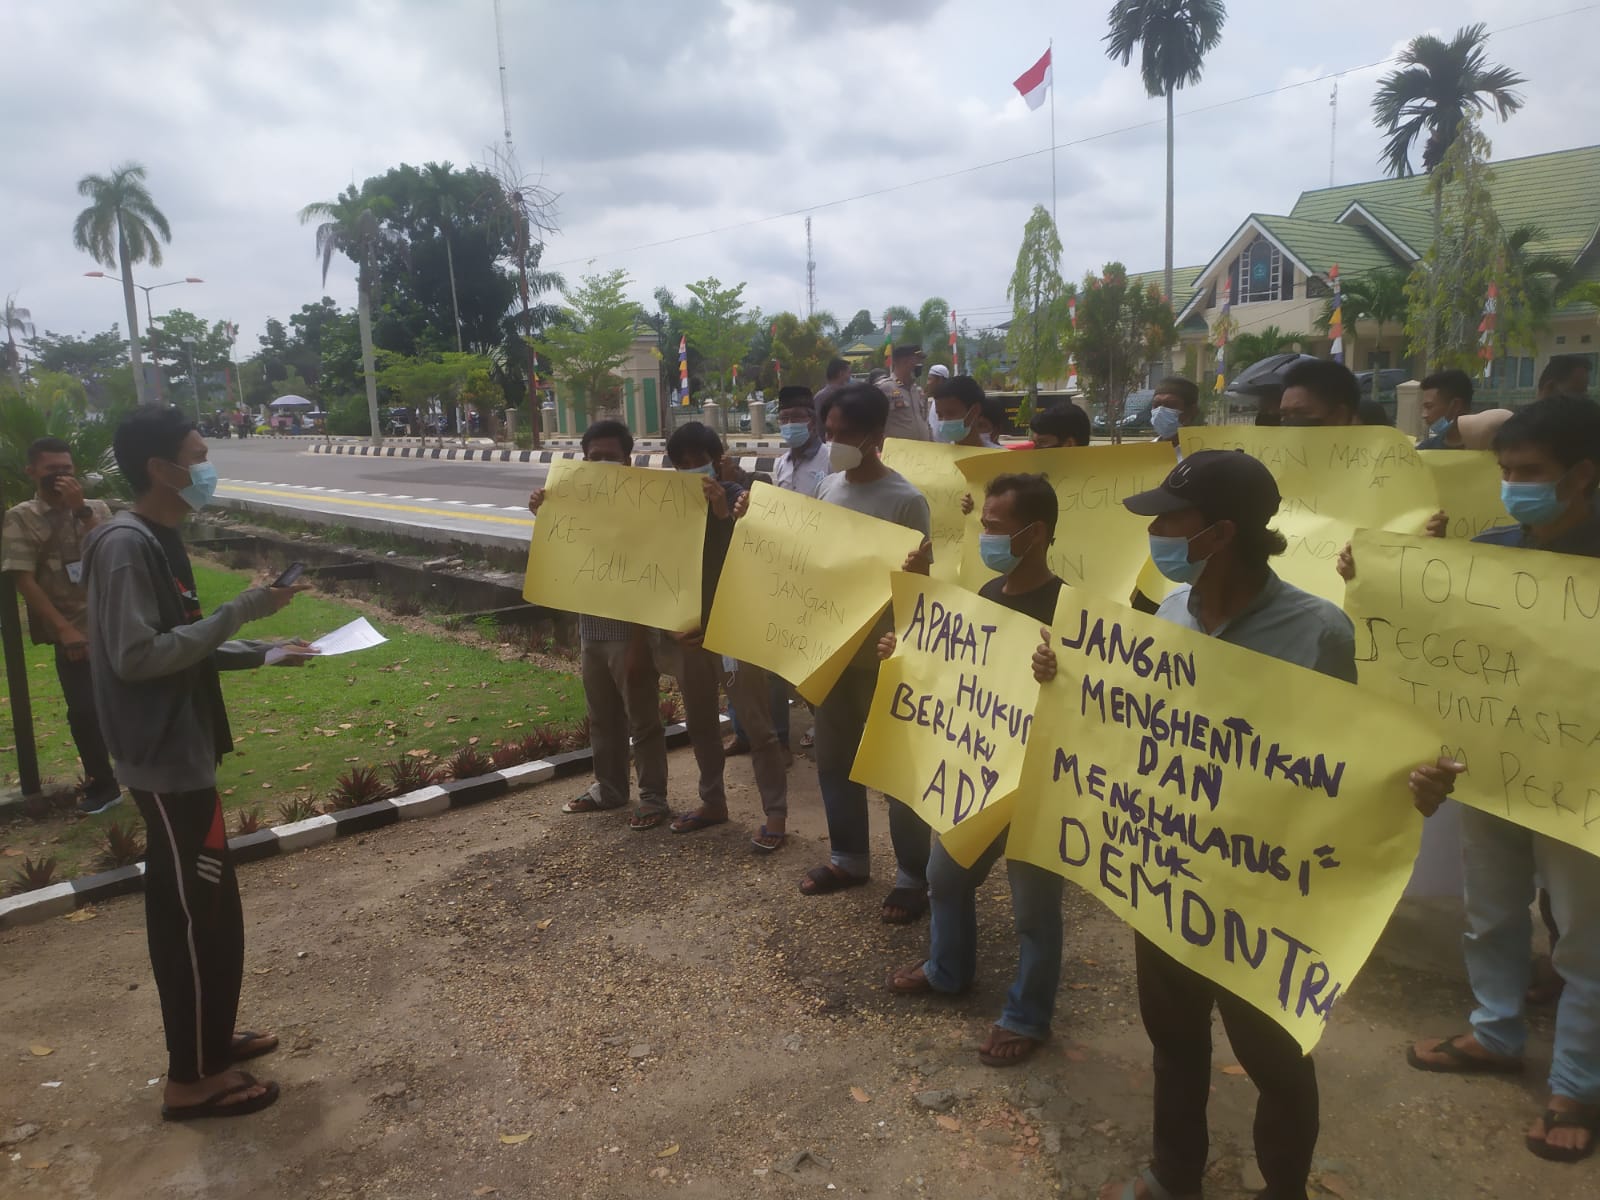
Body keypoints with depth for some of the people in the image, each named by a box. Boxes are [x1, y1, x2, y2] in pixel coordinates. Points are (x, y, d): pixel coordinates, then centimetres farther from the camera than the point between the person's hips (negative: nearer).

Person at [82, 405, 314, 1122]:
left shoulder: (158, 540, 11)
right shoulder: (126, 545, -19)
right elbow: (135, 656, -25)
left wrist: (265, 653, 9)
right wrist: (237, 611, -22)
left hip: (179, 753, 10)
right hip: (166, 759, -10)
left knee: (189, 909, 19)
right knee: (201, 913, 0)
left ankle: (207, 1041, 34)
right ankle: (192, 1078, 14)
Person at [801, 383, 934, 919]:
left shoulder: (905, 501, -14)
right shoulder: (827, 487, 5)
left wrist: (916, 569, -35)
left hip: (883, 654, -7)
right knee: (834, 757, 16)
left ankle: (913, 876, 18)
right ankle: (848, 857, 33)